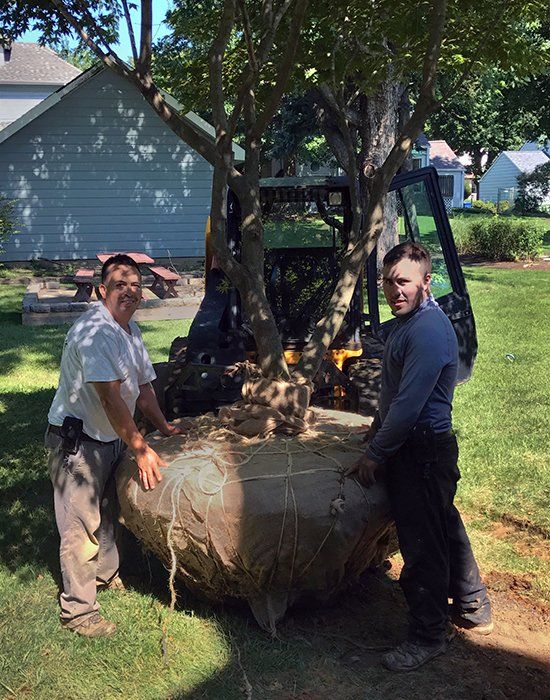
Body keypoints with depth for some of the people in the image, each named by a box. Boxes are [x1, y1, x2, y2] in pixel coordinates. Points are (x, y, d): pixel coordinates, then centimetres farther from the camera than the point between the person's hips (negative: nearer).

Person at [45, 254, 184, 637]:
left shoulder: (131, 330, 7)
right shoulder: (94, 330, -25)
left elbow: (142, 385, 17)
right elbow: (110, 398, -29)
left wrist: (164, 426, 14)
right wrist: (140, 449, -27)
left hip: (112, 437, 10)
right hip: (77, 440, -9)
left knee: (107, 513, 24)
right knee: (80, 526, -2)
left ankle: (106, 573, 44)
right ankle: (77, 610, 10)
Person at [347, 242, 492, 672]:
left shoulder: (429, 330, -22)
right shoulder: (409, 321, 11)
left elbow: (409, 403, -24)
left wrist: (375, 454, -17)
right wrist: (379, 424, 26)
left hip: (422, 448, -10)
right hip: (419, 446, 11)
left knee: (422, 544, 0)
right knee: (446, 528, 21)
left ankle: (428, 636, 15)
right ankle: (474, 609, 37)